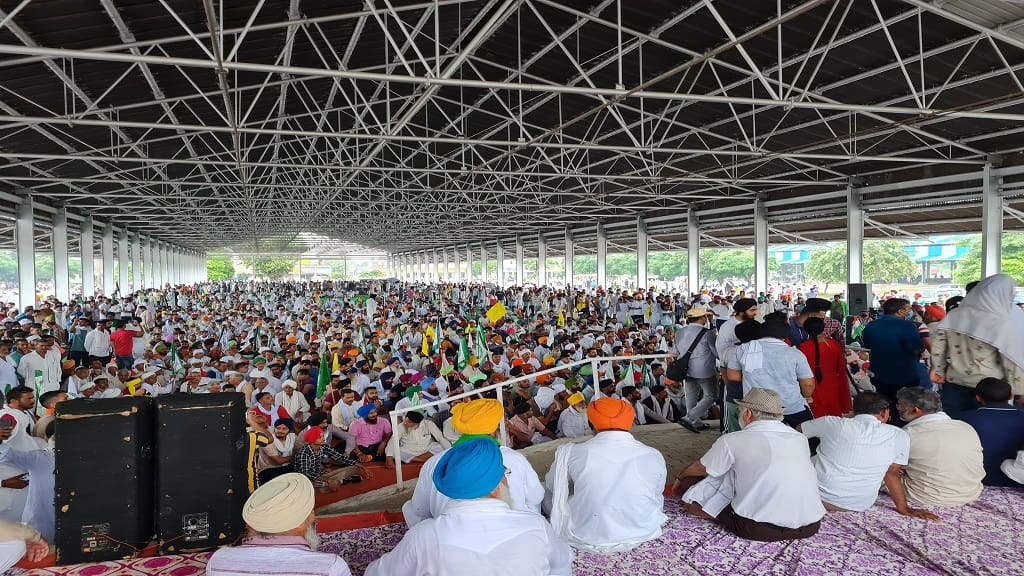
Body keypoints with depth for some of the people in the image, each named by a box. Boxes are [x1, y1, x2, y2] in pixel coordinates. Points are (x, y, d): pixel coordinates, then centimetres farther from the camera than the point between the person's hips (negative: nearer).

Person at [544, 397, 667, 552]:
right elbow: (657, 495, 5)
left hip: (586, 540, -1)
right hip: (642, 535, 2)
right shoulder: (654, 457, -11)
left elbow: (550, 486, 2)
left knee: (544, 490, 18)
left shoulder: (571, 453, -15)